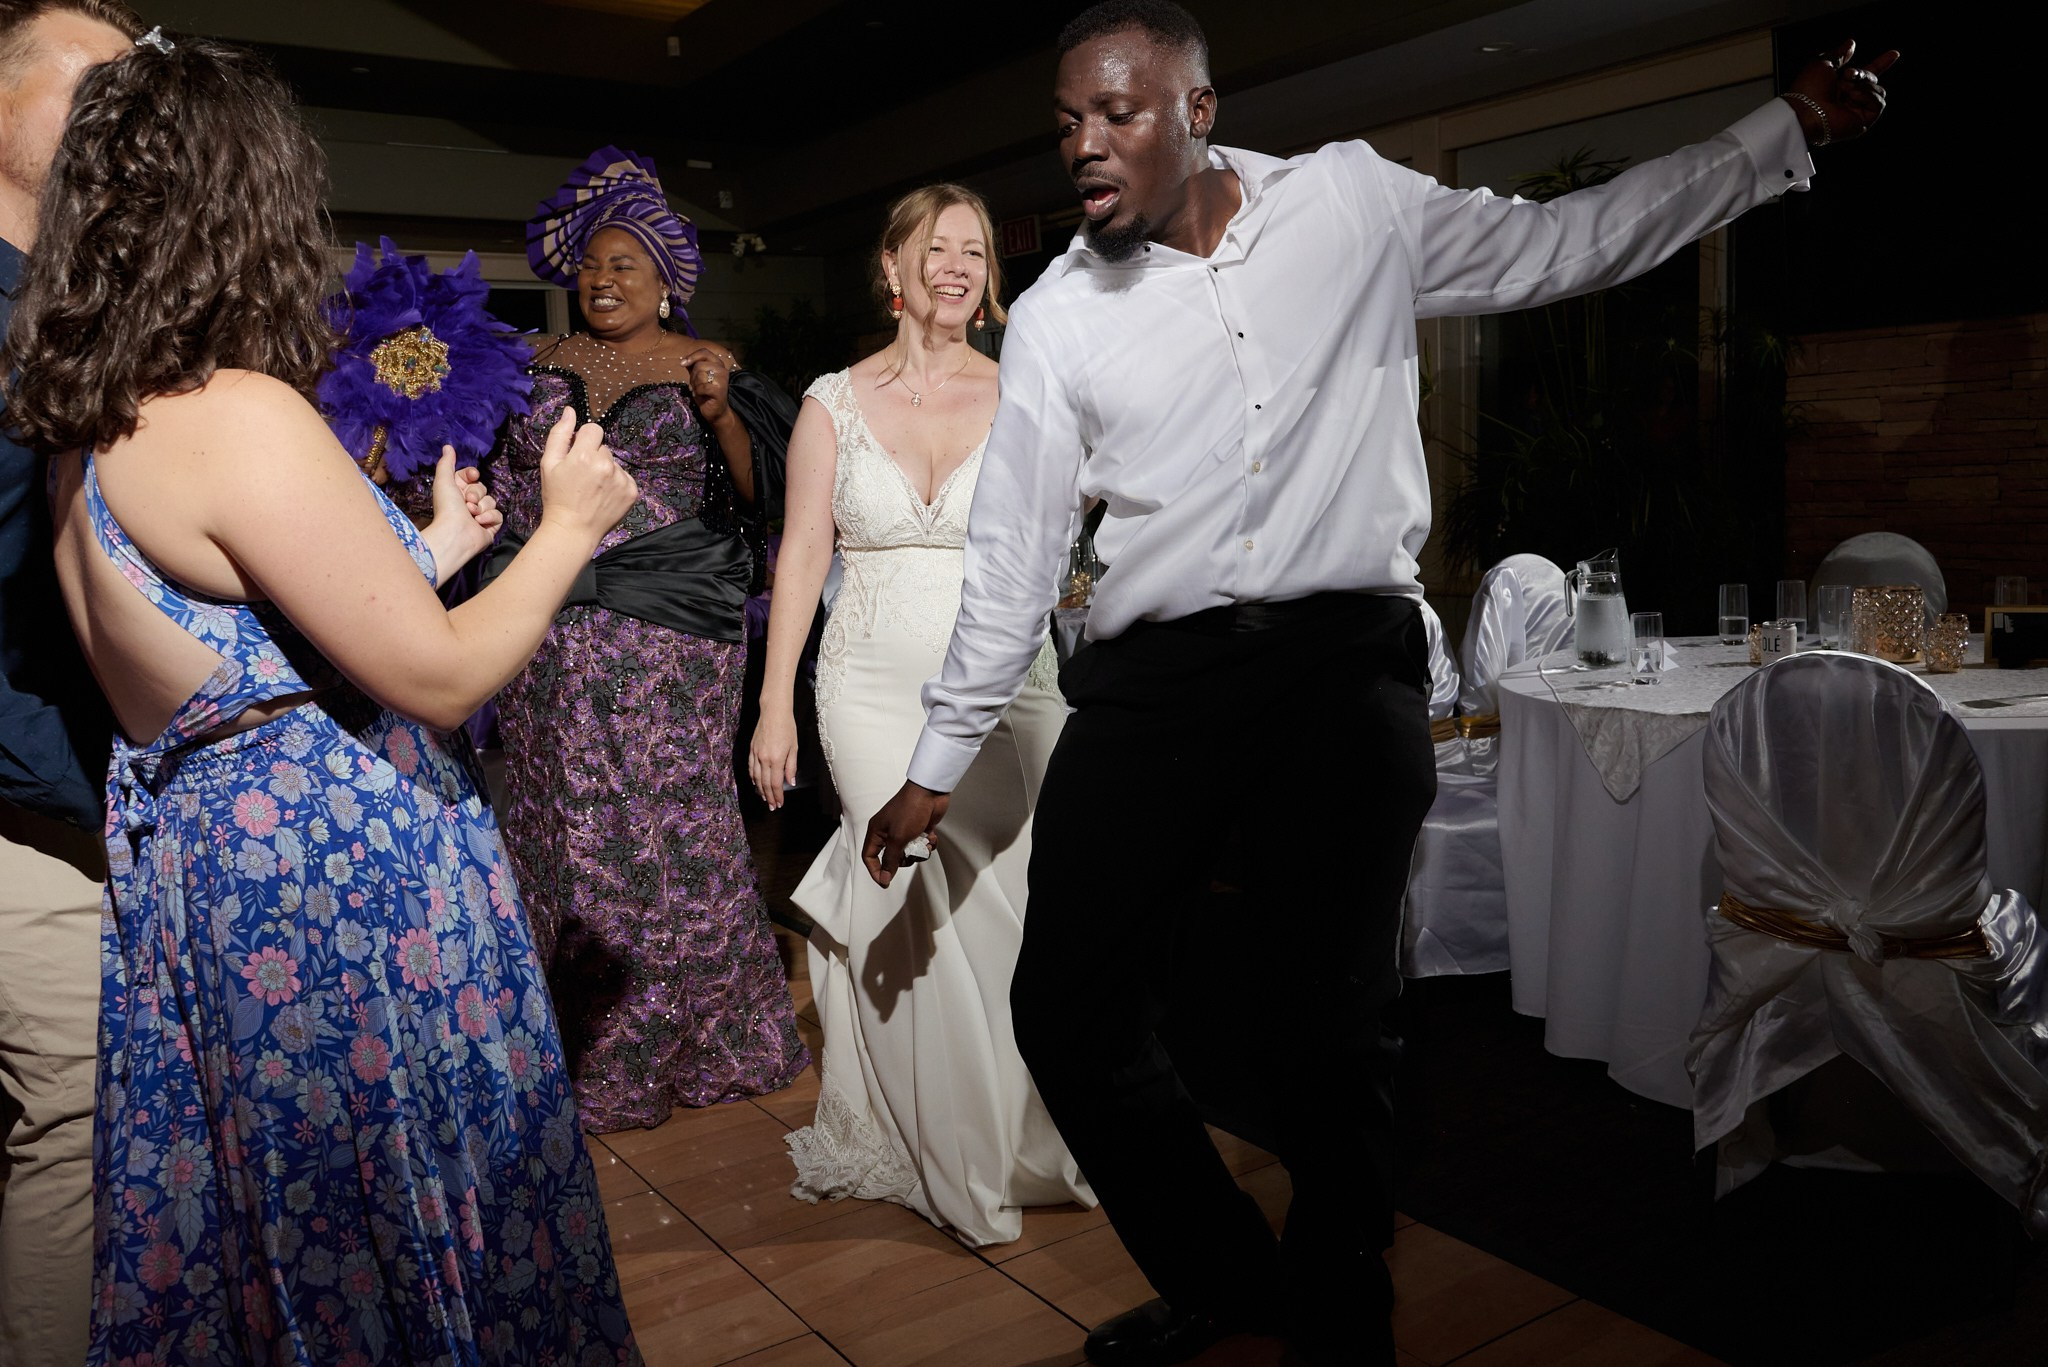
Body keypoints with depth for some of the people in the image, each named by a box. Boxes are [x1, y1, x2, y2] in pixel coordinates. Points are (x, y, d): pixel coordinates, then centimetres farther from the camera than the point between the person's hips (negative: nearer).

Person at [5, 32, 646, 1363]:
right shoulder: (242, 417, -21)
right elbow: (440, 678, -19)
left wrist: (426, 549, 19)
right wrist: (568, 529, -5)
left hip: (197, 866, 9)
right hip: (341, 895, -9)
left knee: (250, 1233, 23)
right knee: (404, 1240, 10)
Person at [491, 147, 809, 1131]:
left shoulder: (709, 370, 6)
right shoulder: (536, 367, 15)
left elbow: (757, 494, -2)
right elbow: (497, 490, 17)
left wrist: (718, 413, -16)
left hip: (672, 640, -3)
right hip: (551, 641, 4)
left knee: (672, 829, -2)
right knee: (558, 830, 6)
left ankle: (689, 1037, 15)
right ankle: (580, 1045, 21)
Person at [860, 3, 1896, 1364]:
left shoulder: (1356, 204, 8)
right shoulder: (1057, 317, 6)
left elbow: (1561, 242, 18)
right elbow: (1013, 556, 9)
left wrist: (1787, 130, 18)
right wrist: (937, 765, 11)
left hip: (1347, 666, -1)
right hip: (1153, 681, 2)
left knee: (1332, 1026, 2)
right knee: (1067, 1009, -1)